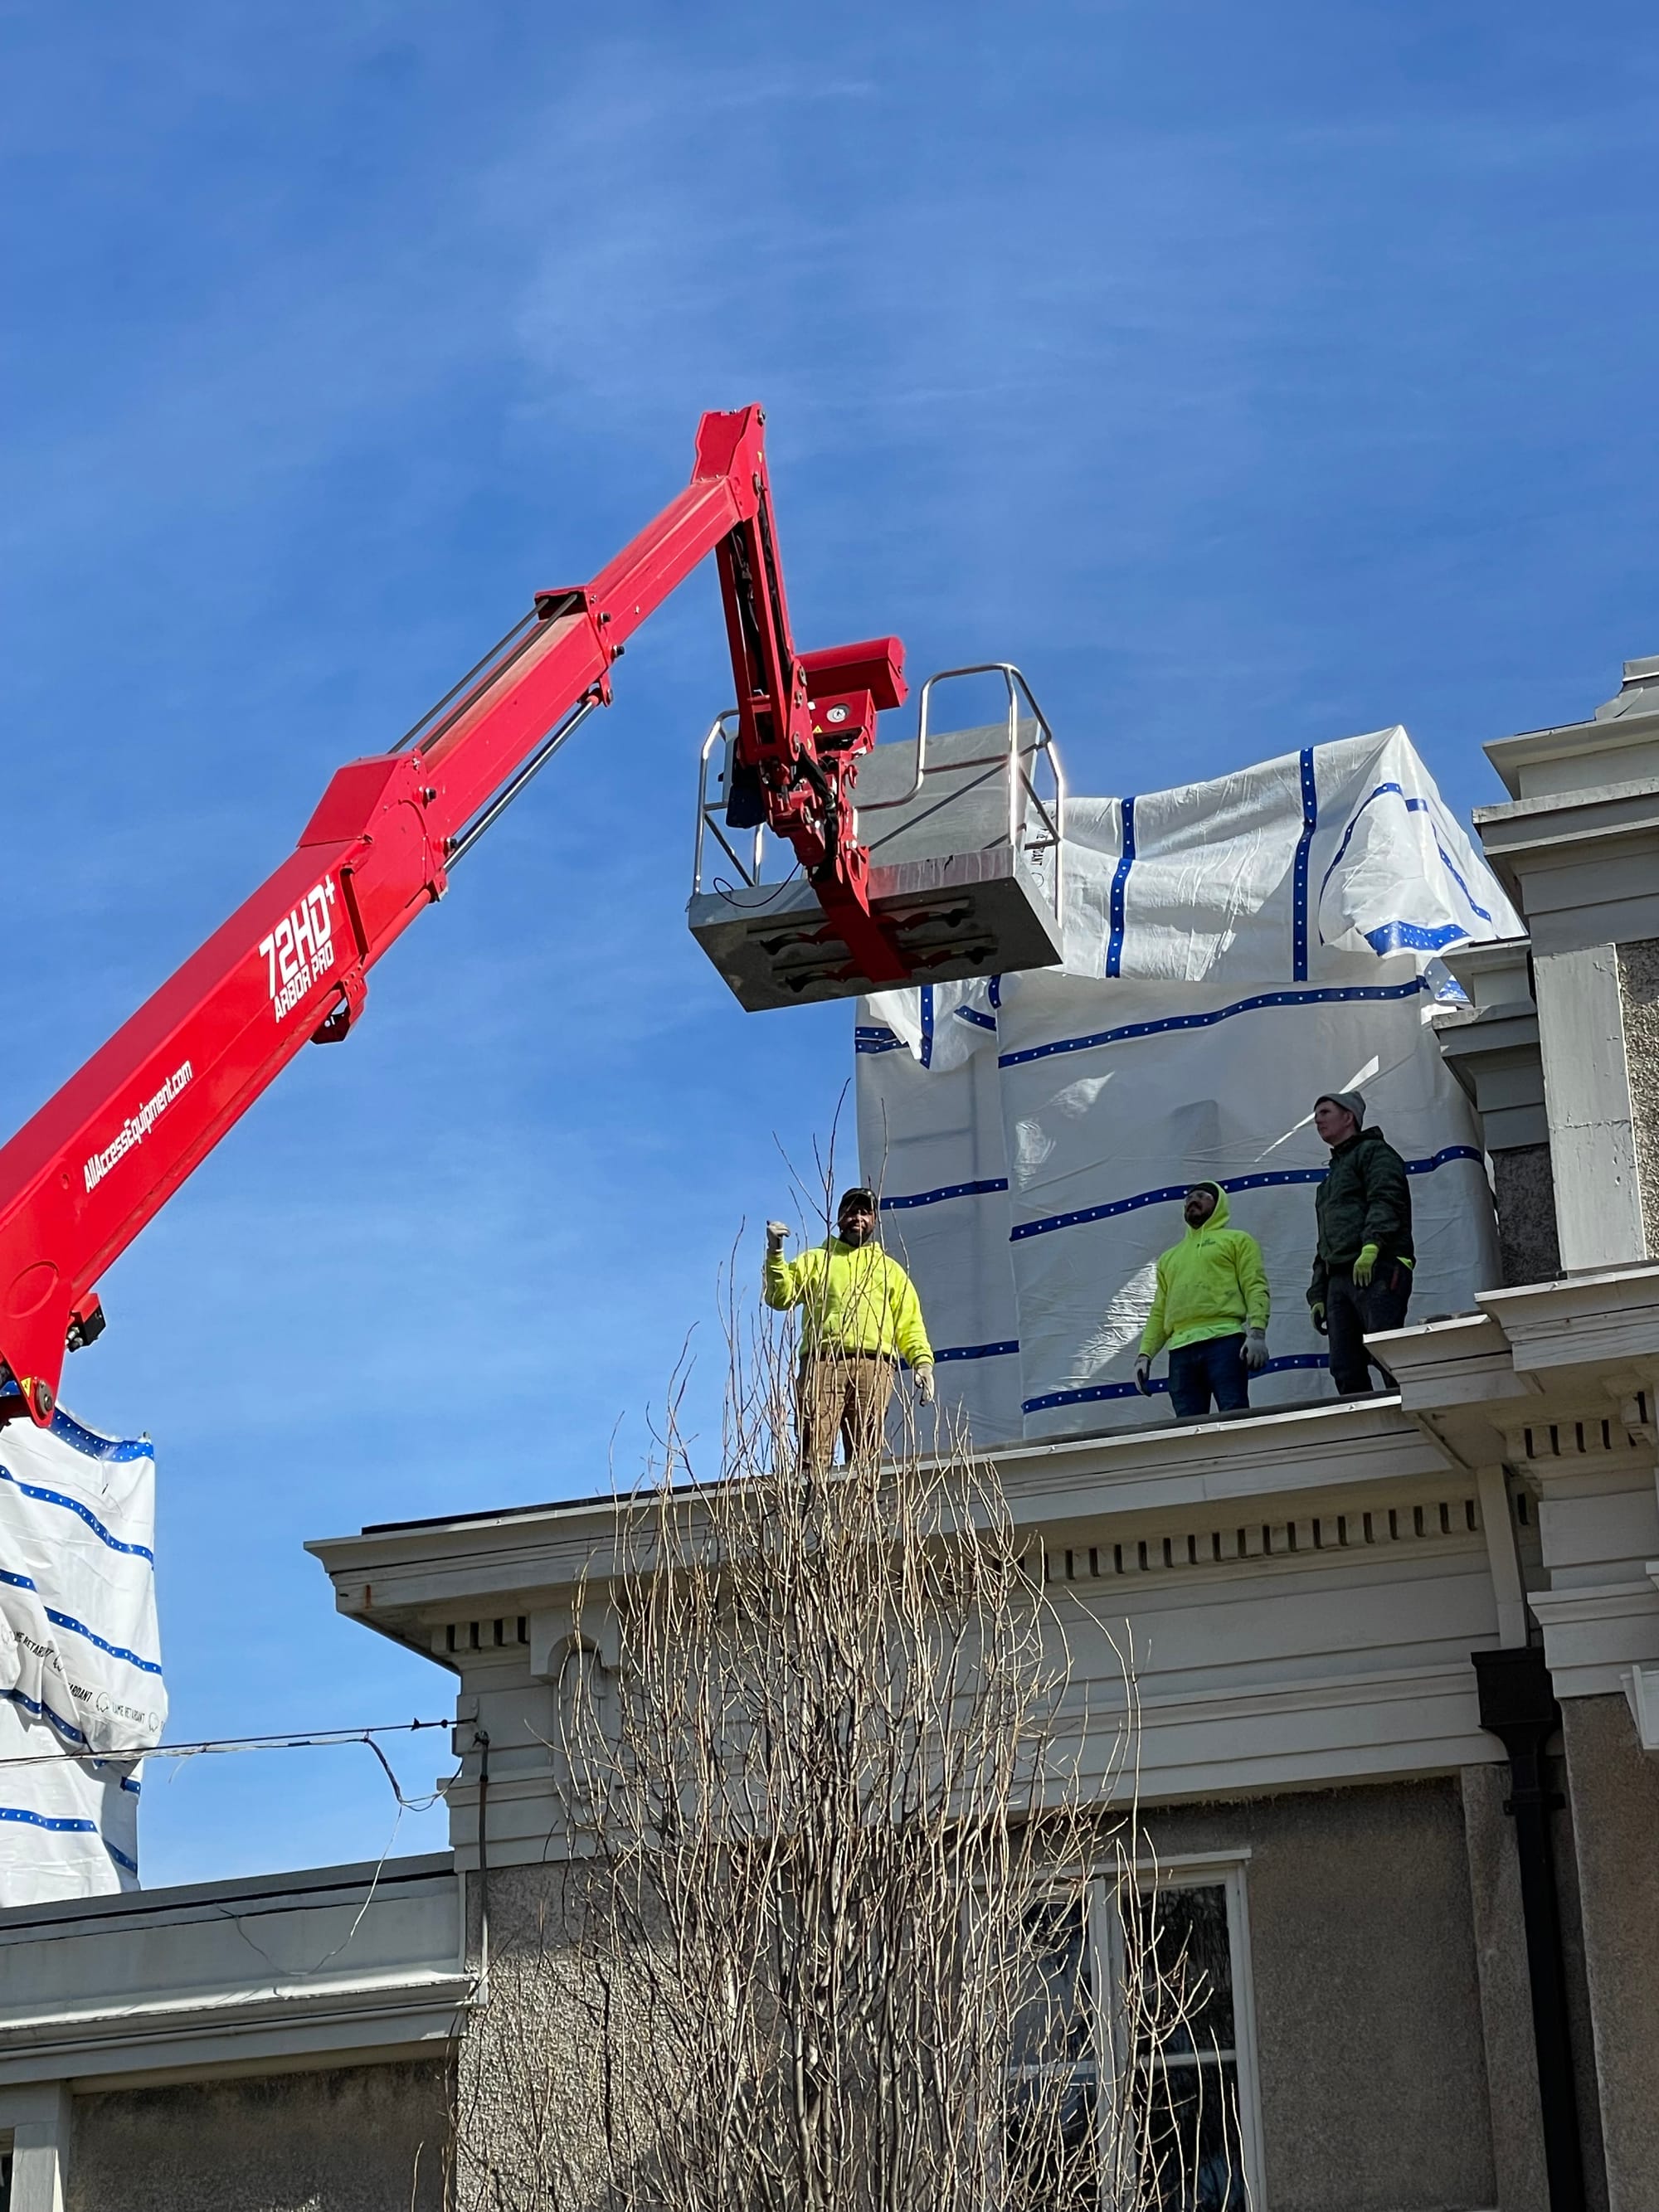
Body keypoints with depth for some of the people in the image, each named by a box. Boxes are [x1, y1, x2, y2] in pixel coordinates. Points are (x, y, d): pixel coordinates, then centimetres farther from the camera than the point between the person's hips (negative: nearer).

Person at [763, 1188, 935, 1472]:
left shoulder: (890, 1269, 30)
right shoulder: (814, 1260, 27)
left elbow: (909, 1323, 21)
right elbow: (780, 1296, 11)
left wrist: (923, 1361, 5)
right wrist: (775, 1253, -2)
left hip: (873, 1365, 1)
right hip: (822, 1361, -1)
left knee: (865, 1457, -10)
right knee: (814, 1452, -15)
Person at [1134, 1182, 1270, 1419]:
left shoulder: (1237, 1240, 17)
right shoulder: (1169, 1258, 32)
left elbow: (1255, 1287, 4)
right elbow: (1158, 1313, 25)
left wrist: (1257, 1331, -13)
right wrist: (1145, 1354, 10)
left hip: (1224, 1341, -5)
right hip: (1181, 1350, 5)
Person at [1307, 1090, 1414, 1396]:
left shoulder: (1373, 1152, 8)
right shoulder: (1331, 1176, 34)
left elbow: (1386, 1201, -12)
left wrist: (1371, 1244, -27)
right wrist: (1318, 1295, 23)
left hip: (1376, 1271, -9)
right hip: (1339, 1279, 9)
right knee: (1345, 1374, -2)